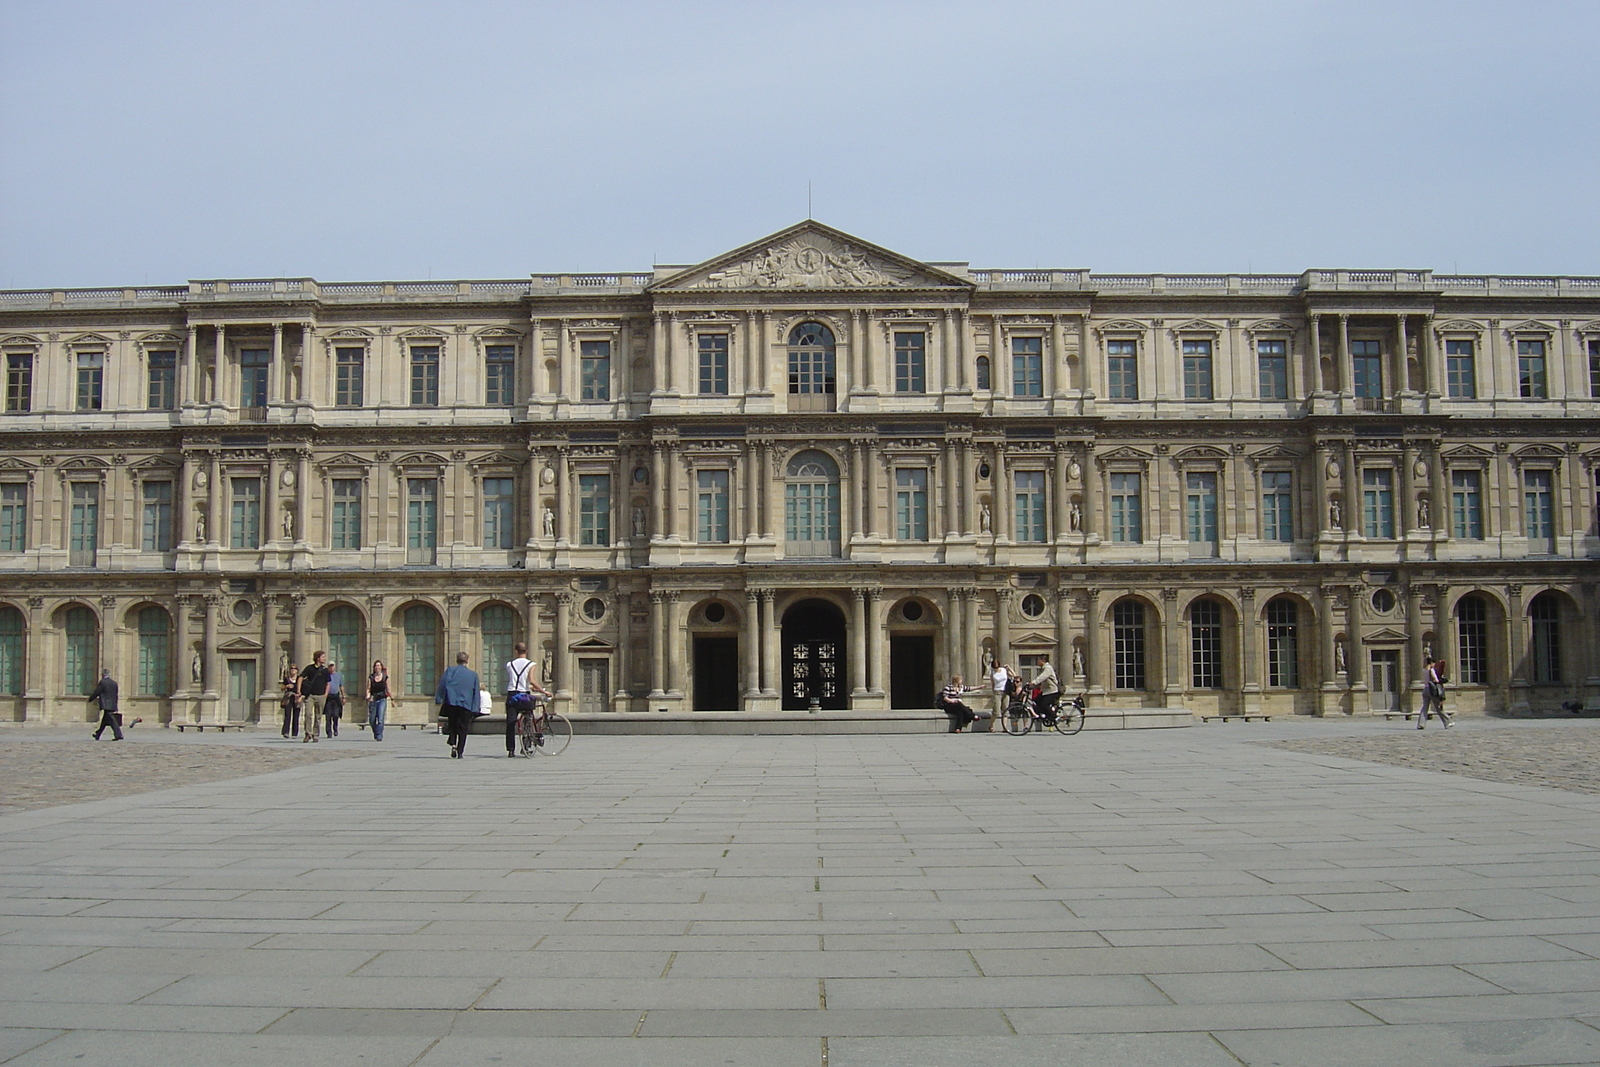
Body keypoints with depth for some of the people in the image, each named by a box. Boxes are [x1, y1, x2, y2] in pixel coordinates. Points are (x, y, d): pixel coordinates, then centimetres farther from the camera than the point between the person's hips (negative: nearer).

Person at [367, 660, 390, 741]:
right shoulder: (371, 677, 3)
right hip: (373, 700, 2)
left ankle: (379, 736, -13)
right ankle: (375, 733, 32)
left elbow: (388, 689, 10)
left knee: (380, 719, -15)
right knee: (372, 720, 6)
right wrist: (368, 696, -18)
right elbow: (368, 689, 0)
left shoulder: (385, 677, 2)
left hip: (382, 699, -2)